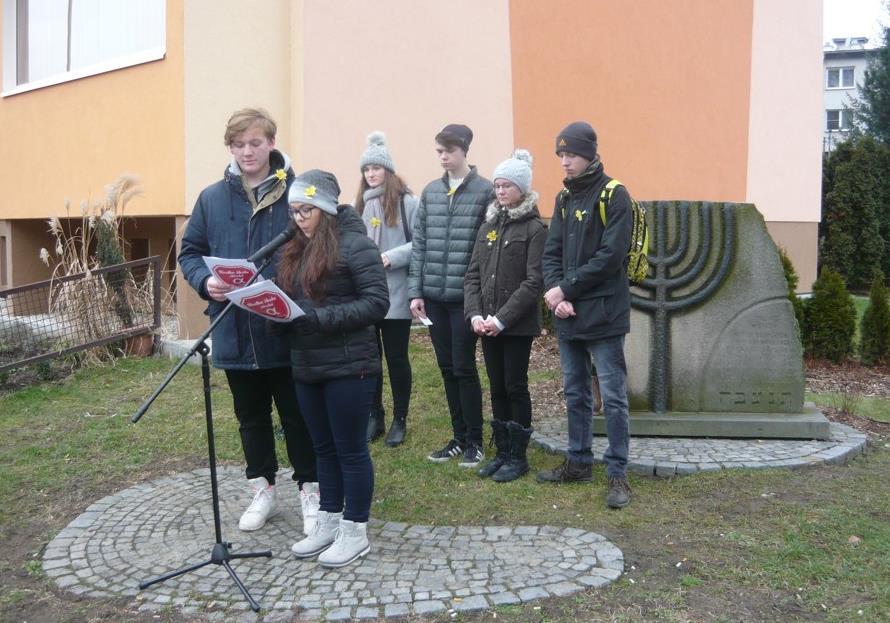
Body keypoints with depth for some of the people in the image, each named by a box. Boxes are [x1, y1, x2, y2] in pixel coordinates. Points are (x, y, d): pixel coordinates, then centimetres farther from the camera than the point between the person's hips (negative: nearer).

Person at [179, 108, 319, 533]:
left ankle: (310, 489, 24)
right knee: (251, 417, 17)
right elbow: (190, 251, 10)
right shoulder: (212, 198, 4)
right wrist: (204, 281, -10)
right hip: (235, 333, 4)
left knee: (297, 415, 8)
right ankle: (262, 489, 33)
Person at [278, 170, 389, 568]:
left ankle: (355, 531, 17)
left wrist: (320, 318, -23)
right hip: (306, 367, 7)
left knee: (350, 449, 4)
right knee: (324, 448, 17)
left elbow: (377, 303, -17)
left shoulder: (354, 244, -11)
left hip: (349, 367, -7)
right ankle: (329, 523, 30)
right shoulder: (296, 250, 13)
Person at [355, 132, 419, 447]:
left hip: (395, 295, -5)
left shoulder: (407, 202, -6)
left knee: (396, 357, 6)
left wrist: (392, 257, -19)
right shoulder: (361, 204, 10)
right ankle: (375, 417, 26)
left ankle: (399, 420, 19)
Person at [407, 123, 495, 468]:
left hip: (465, 296, -5)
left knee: (464, 369, 0)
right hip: (433, 296, 5)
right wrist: (415, 291, 5)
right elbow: (419, 244, 10)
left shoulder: (485, 191, -5)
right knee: (447, 370, 12)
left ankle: (475, 441, 15)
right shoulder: (430, 192, 10)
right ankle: (459, 437, 24)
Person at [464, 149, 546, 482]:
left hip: (518, 325, -6)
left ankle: (518, 456, 14)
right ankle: (502, 451, 23)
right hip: (488, 325, 6)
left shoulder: (534, 228, -7)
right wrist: (475, 314, -6)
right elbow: (473, 274, 8)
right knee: (497, 388, 12)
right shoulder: (488, 226, 11)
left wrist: (502, 319, -18)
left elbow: (534, 281, -14)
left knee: (515, 387, 1)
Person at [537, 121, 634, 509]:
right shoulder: (565, 197, 13)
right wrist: (554, 291, -9)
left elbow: (610, 257, -17)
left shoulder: (614, 196, -9)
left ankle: (617, 473, 7)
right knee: (575, 393, 16)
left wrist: (566, 289, -14)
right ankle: (579, 462, 28)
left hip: (602, 314, -7)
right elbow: (552, 252, 9)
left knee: (612, 397, -1)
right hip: (567, 314, 7)